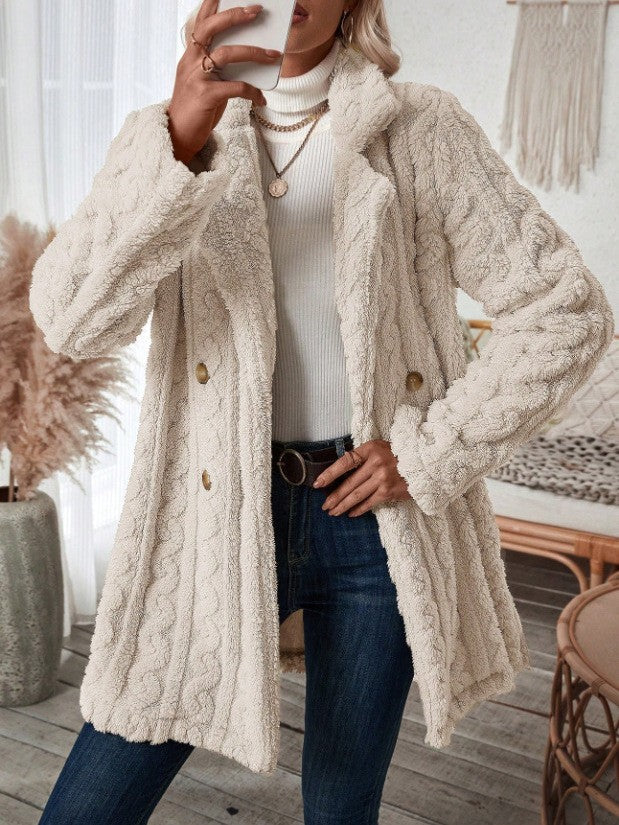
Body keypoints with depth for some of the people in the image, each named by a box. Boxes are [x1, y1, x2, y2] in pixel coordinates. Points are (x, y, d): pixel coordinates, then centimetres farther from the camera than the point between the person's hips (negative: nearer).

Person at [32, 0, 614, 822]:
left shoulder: (422, 131, -2)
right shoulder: (171, 136, 2)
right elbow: (71, 319, -14)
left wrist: (435, 454, -8)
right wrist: (177, 142, -26)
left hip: (377, 521, 0)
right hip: (221, 517, 1)